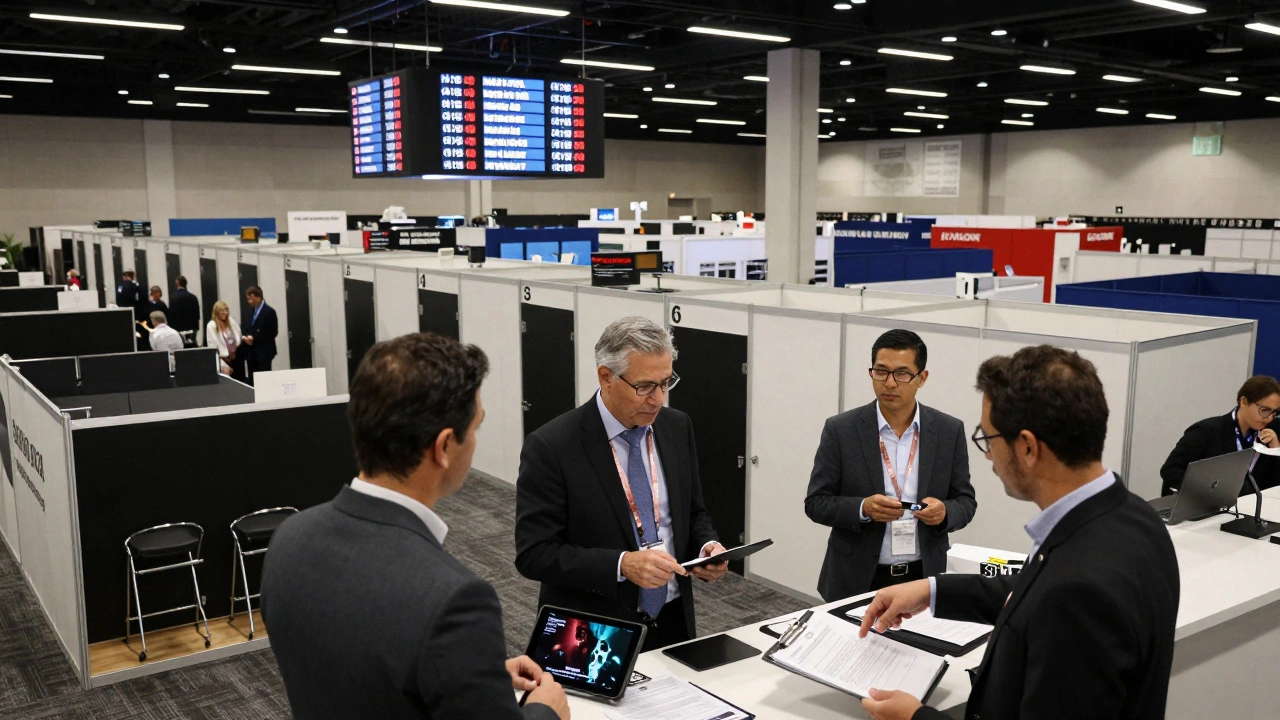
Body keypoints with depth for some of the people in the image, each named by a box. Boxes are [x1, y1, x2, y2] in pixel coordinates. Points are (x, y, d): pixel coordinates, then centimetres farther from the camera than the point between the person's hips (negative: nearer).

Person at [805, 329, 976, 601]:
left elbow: (965, 500, 5)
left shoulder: (949, 431, -1)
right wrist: (863, 508, -22)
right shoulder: (841, 430, -7)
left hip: (923, 578, 2)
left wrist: (944, 512, -17)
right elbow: (816, 502, -5)